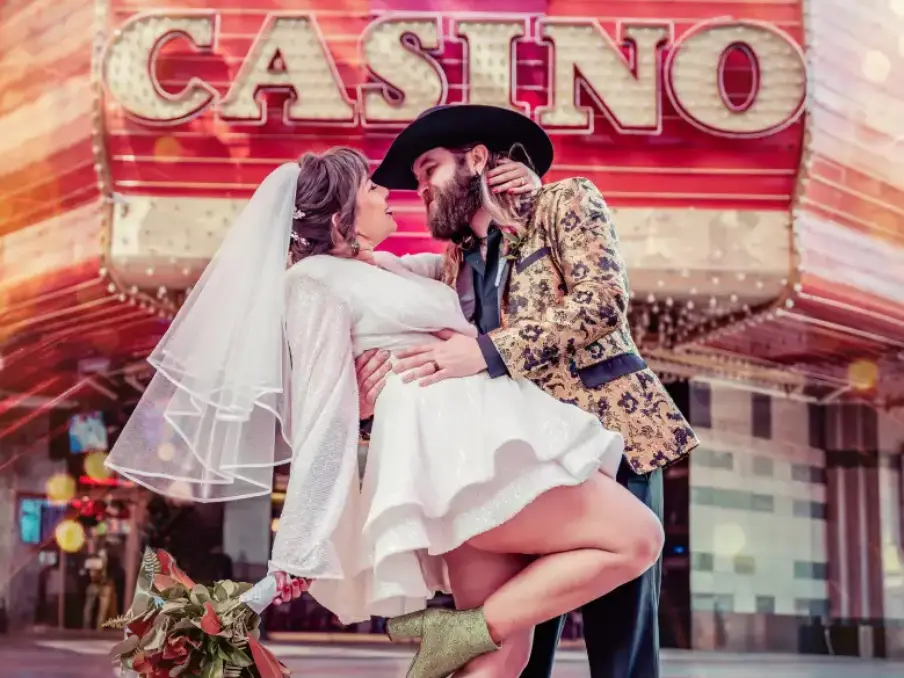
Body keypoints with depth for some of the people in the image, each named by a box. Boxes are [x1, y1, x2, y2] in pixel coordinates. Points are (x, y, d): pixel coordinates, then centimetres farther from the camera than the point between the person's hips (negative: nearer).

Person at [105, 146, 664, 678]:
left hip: (482, 436, 9)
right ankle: (462, 630, -8)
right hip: (459, 445, -9)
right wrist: (309, 545, -12)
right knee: (636, 538, -11)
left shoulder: (392, 267, 23)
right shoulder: (318, 279, -1)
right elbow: (324, 412, -9)